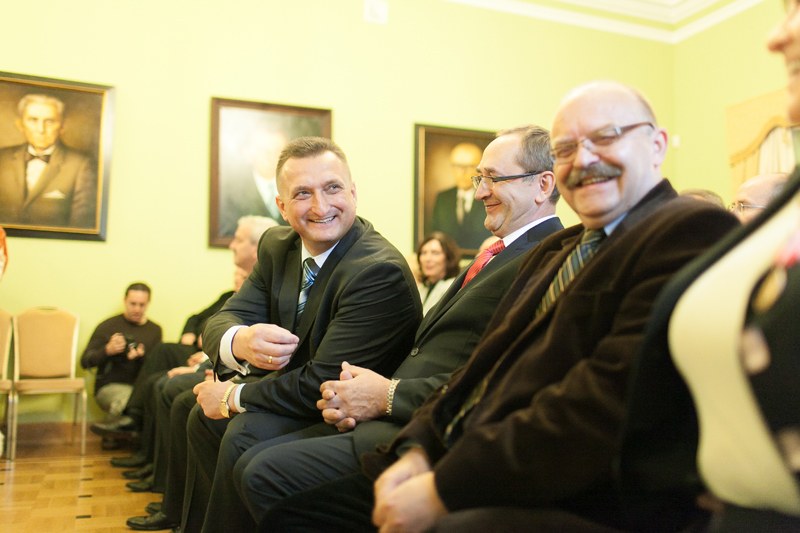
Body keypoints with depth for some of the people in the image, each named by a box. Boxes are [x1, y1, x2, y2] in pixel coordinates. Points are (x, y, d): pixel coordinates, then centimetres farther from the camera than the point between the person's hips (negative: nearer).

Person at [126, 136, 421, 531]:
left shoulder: (381, 272, -28)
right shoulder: (277, 246, -2)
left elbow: (324, 386, -30)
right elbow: (221, 321, -6)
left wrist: (234, 397, -17)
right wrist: (240, 342, -31)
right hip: (287, 383, 8)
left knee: (209, 420, -16)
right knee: (186, 405, 14)